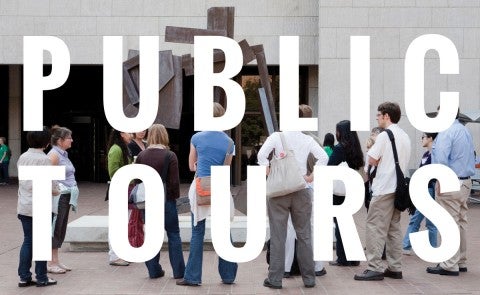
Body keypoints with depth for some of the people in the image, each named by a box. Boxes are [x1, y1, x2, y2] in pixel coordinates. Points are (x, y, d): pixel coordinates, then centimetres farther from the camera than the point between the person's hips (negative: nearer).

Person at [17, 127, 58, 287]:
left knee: (27, 241, 12)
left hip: (24, 207, 6)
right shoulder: (44, 159, -14)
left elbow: (22, 180, 12)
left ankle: (24, 277, 14)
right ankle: (41, 278, 12)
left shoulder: (22, 157, 6)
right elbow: (50, 185, -15)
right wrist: (56, 191, 7)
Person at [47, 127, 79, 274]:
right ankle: (51, 263, 5)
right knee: (55, 229, -2)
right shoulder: (54, 155, -12)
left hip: (66, 198, 9)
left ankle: (56, 261, 20)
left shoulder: (63, 154, 15)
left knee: (61, 229, 12)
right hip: (57, 197, -9)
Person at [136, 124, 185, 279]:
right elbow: (174, 181, -12)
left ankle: (154, 270, 14)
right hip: (166, 199, -3)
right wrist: (176, 196, 2)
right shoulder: (170, 155, -10)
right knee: (173, 234, 6)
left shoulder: (141, 155, 1)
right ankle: (178, 271, 7)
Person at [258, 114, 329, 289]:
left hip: (279, 191, -1)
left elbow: (261, 155, -14)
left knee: (277, 236, 4)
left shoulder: (277, 136, -3)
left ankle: (275, 279, 7)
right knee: (304, 235, 10)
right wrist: (311, 177, -4)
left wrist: (269, 175, -6)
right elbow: (323, 157, -9)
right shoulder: (307, 139, 2)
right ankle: (309, 278, 15)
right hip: (302, 192, 2)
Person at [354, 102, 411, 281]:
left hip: (384, 188, -9)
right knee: (393, 228, 13)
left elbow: (372, 160, -11)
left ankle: (375, 268, -8)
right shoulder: (405, 137, 15)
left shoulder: (384, 136, -10)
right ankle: (395, 268, 16)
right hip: (398, 187, 9)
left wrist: (371, 148, 7)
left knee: (375, 227, -6)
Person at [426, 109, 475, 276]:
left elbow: (441, 159, -23)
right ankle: (461, 262, 22)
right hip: (466, 182, 9)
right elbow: (471, 157, 21)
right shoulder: (465, 131, 14)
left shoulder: (446, 132, -15)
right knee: (461, 223, 14)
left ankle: (450, 265, -2)